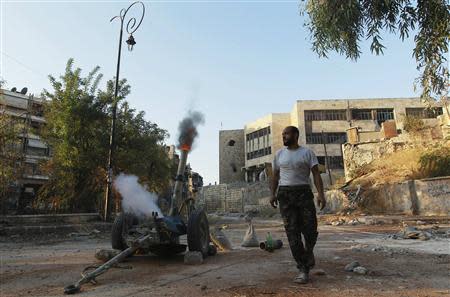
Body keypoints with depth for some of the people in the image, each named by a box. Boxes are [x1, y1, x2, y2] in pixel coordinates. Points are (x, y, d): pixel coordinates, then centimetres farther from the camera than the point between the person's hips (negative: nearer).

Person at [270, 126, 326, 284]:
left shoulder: (307, 152, 2)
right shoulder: (279, 154, 10)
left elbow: (316, 174, -5)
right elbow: (275, 176, 15)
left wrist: (321, 194, -17)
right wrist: (273, 194, 6)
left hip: (304, 193, -1)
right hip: (285, 195, 1)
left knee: (310, 230, -3)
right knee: (293, 232, -6)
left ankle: (308, 251, 31)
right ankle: (303, 269, 2)